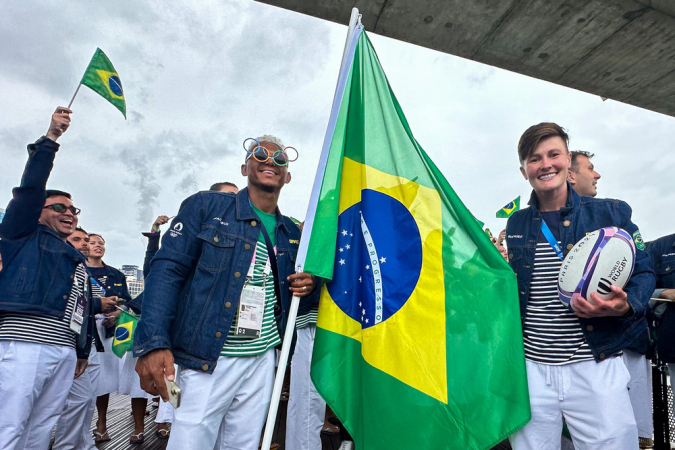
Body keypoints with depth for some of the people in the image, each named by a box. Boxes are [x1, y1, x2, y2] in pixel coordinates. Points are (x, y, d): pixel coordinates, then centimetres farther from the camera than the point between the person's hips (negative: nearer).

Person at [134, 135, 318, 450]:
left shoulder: (292, 233, 11)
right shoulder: (206, 207, -3)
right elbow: (168, 269, -10)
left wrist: (306, 288, -4)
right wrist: (154, 342, -20)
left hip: (262, 361, 5)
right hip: (206, 360, -4)